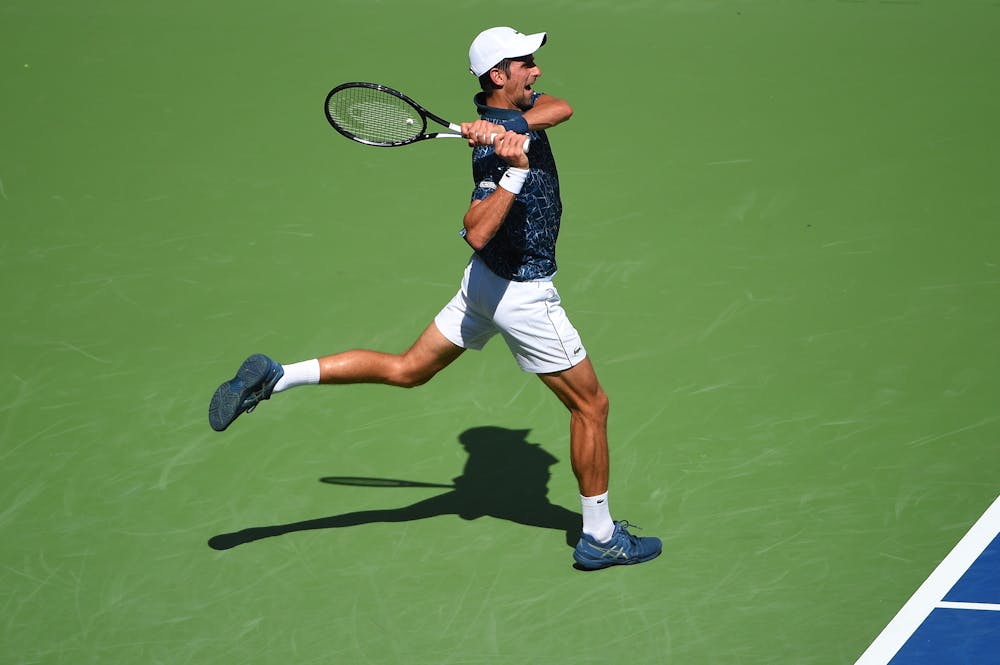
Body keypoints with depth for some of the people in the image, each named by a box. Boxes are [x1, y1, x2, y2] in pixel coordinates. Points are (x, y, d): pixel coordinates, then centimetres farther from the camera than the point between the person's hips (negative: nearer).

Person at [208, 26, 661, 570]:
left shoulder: (514, 109, -1)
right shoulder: (494, 154, -27)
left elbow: (562, 108, -19)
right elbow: (476, 234, -37)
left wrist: (510, 129, -33)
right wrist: (516, 170, -43)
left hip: (485, 281, 9)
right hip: (523, 295, -9)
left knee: (405, 369, 14)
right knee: (591, 406, 6)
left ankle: (273, 377, 3)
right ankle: (600, 539, 16)